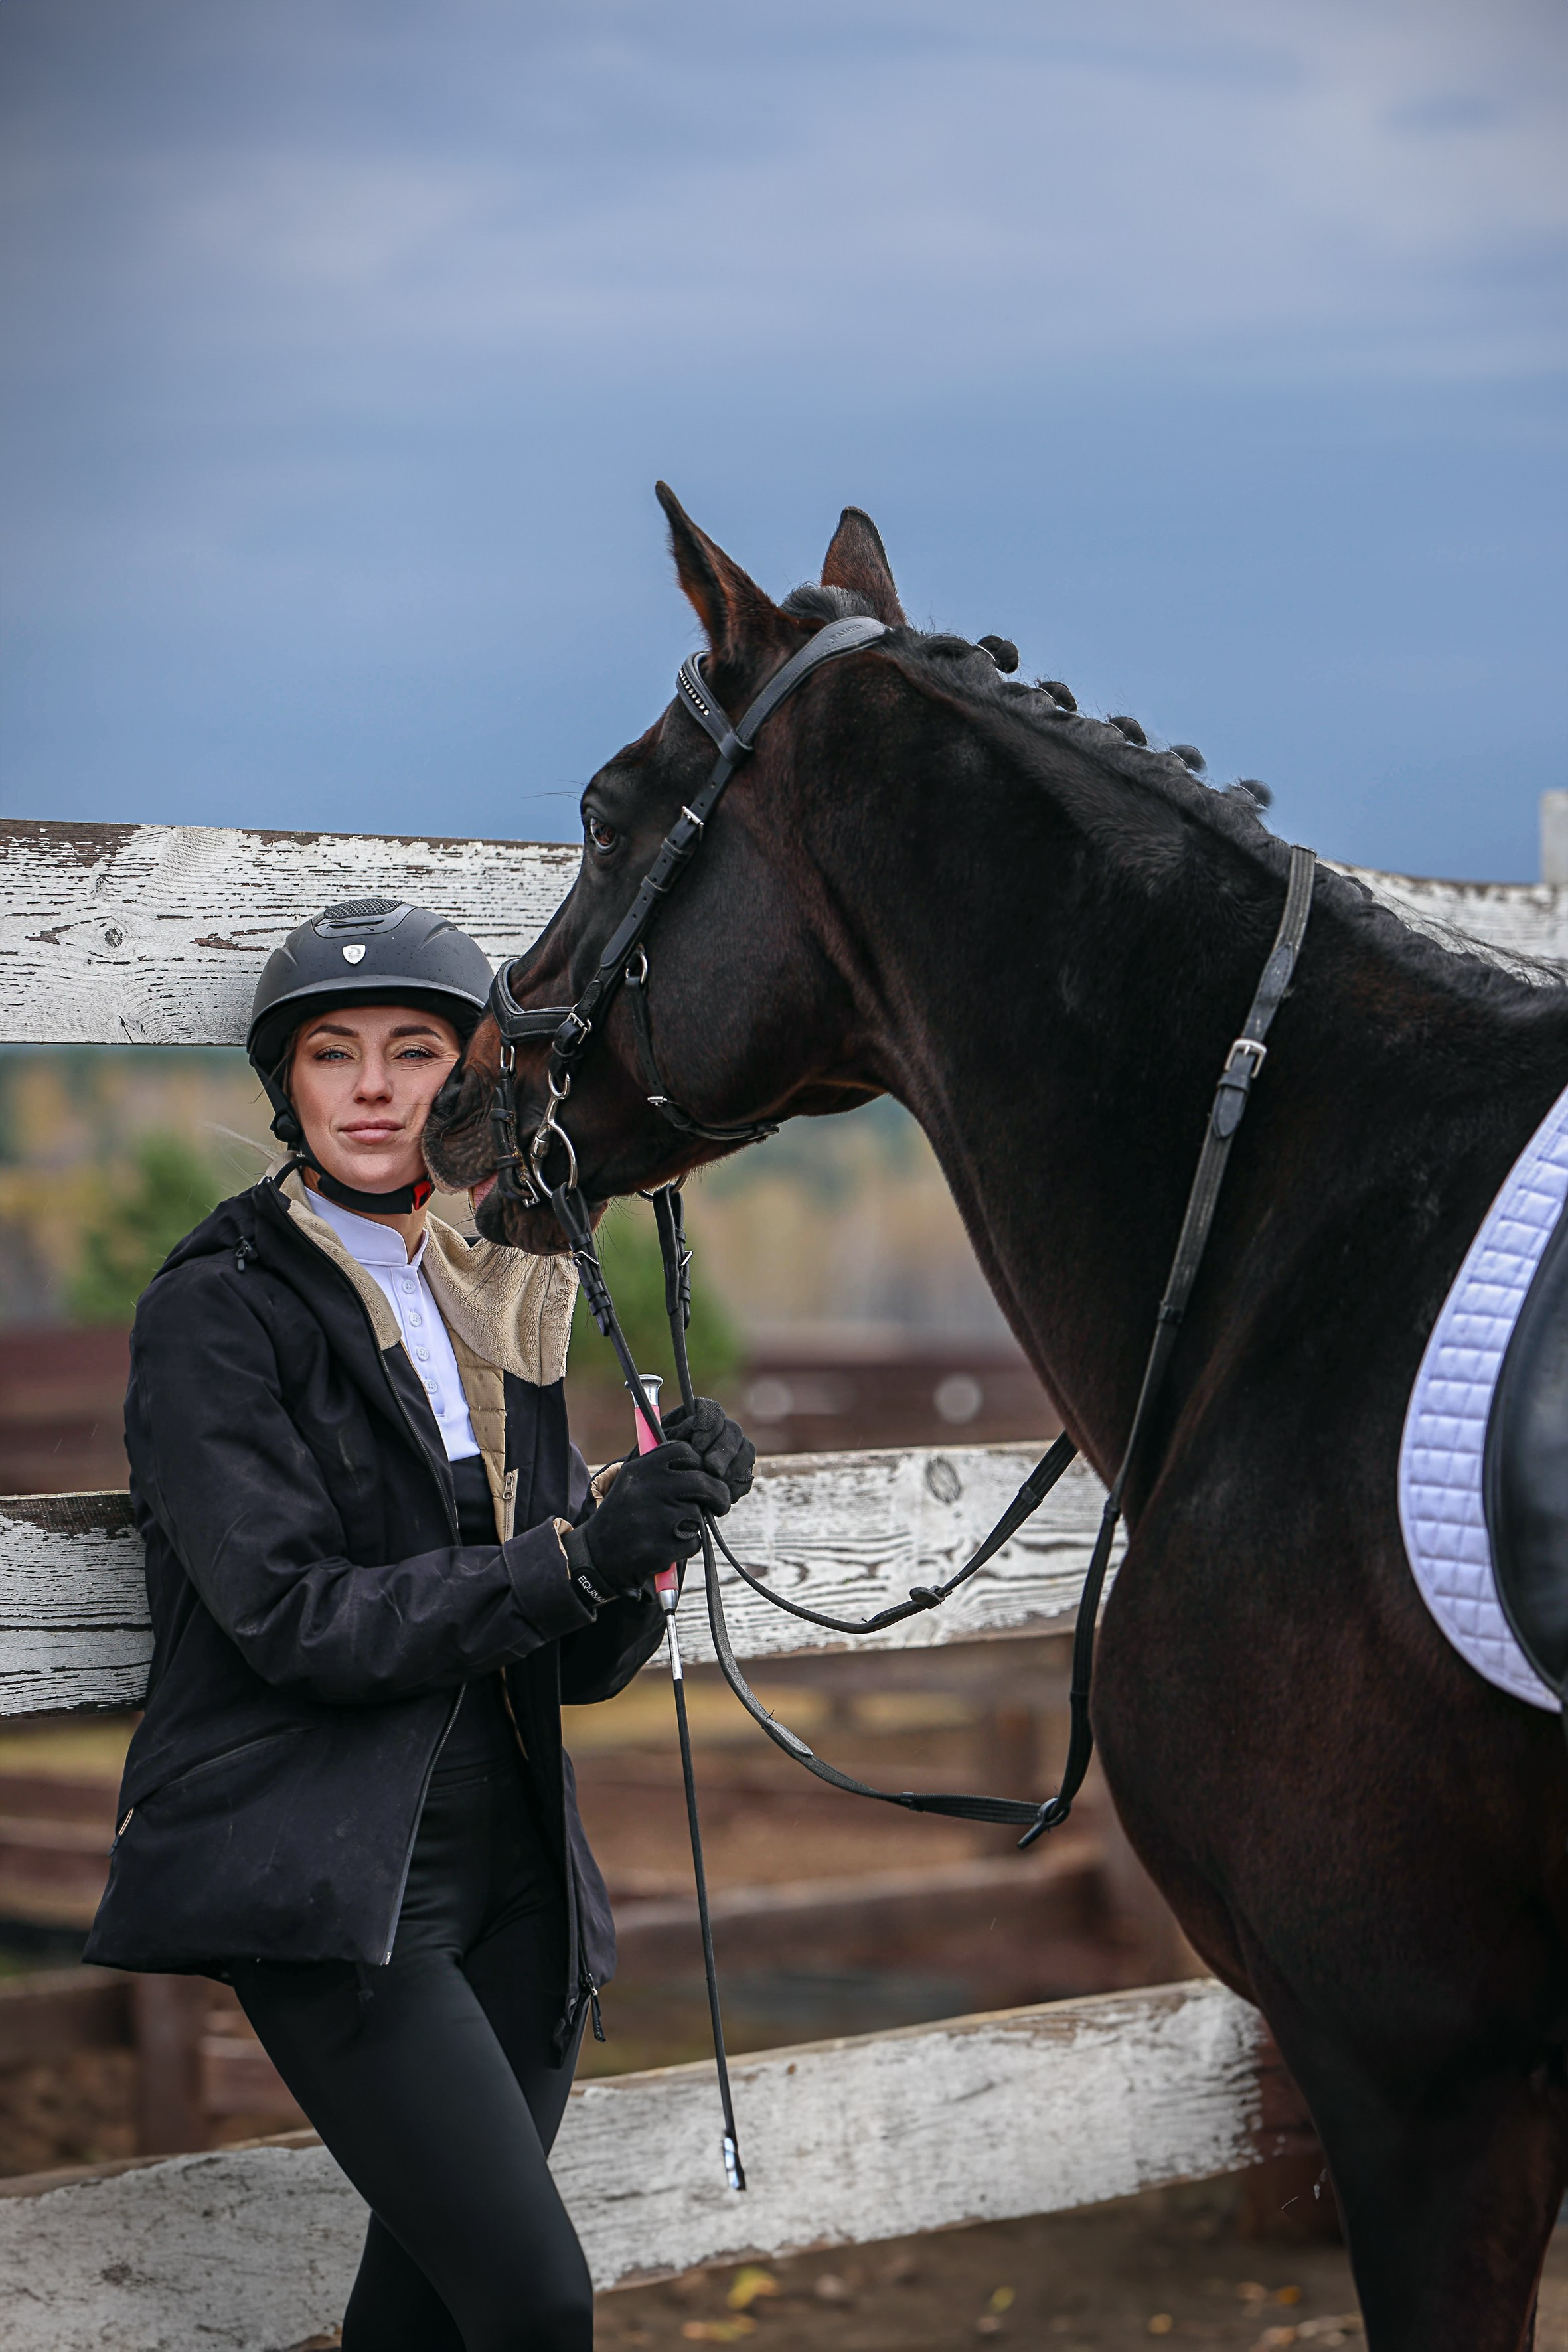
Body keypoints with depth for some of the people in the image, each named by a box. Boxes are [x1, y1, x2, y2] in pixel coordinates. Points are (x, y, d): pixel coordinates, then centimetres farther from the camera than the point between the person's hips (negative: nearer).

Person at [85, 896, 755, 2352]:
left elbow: (580, 1663, 12)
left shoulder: (500, 1307, 13)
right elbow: (292, 1617, -15)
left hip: (507, 1868, 6)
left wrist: (651, 1526, -9)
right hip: (328, 1881, -6)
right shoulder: (216, 1313, -4)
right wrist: (572, 1559, -20)